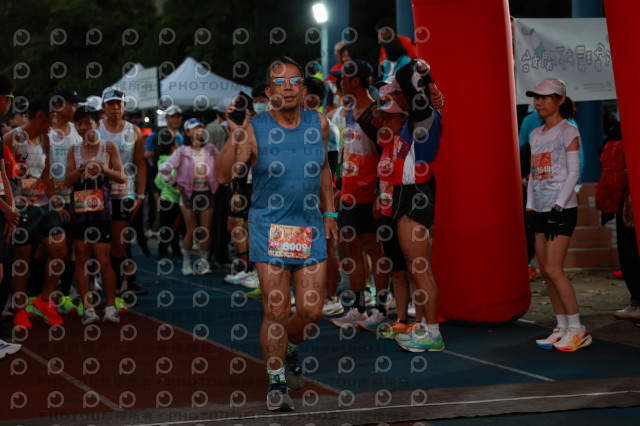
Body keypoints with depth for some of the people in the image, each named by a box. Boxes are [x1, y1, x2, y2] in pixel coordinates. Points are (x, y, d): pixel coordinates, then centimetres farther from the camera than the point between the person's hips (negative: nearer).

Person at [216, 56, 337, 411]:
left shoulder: (319, 124, 4)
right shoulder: (254, 130, -8)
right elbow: (224, 176, -17)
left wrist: (329, 212, 17)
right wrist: (234, 135, -28)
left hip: (310, 227, 3)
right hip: (269, 228, -3)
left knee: (312, 310, 2)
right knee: (276, 310, -4)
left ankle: (289, 349, 35)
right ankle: (277, 382, 13)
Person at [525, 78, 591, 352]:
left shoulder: (568, 132, -4)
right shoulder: (535, 135, 16)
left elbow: (573, 172, -9)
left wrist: (558, 206, -16)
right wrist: (530, 206, 11)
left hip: (562, 209, -7)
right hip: (541, 210, 7)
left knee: (553, 269, -13)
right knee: (544, 270, 4)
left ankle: (577, 329, -5)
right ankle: (562, 327, 12)